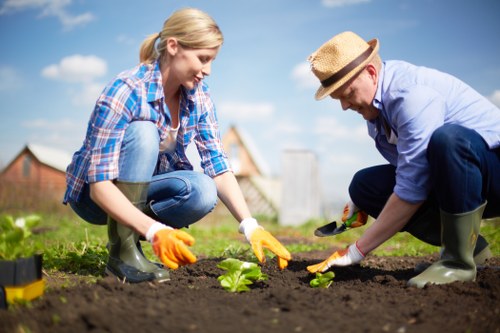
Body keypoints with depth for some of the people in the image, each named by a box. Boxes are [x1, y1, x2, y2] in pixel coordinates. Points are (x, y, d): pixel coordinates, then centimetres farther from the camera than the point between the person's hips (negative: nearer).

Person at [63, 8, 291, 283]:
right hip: (94, 194, -5)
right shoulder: (125, 91, -28)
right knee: (143, 133, -33)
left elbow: (218, 167, -11)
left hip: (143, 190, 5)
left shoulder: (198, 96, -9)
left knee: (203, 192, -28)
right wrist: (155, 231, -47)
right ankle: (122, 250, -24)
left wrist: (251, 227, -23)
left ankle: (130, 237, -1)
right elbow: (100, 184, -33)